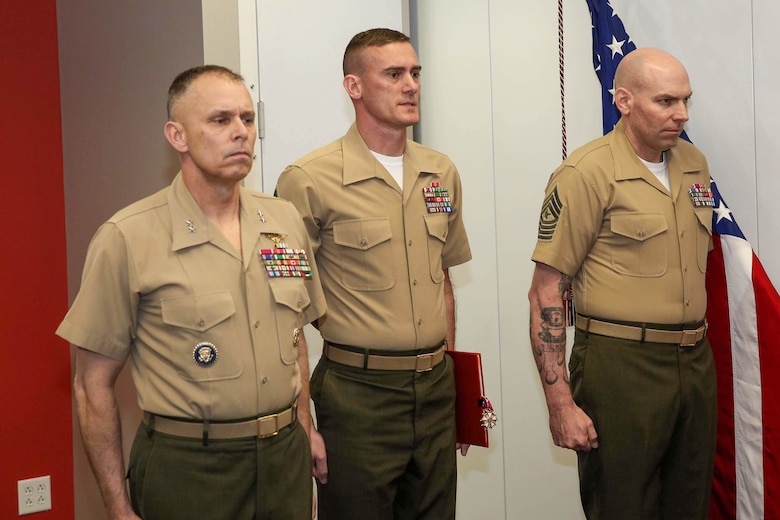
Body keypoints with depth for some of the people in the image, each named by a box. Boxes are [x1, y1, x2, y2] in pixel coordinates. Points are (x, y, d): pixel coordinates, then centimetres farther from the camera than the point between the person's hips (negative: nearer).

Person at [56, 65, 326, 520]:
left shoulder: (287, 221, 4)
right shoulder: (127, 238, -11)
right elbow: (94, 383, -7)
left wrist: (303, 430, 11)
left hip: (286, 460, 4)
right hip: (186, 468, -4)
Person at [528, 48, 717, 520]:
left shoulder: (695, 164, 9)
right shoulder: (586, 174, -12)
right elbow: (546, 293, -13)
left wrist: (698, 350, 15)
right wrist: (560, 404, -16)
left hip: (696, 367, 6)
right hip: (621, 367, -6)